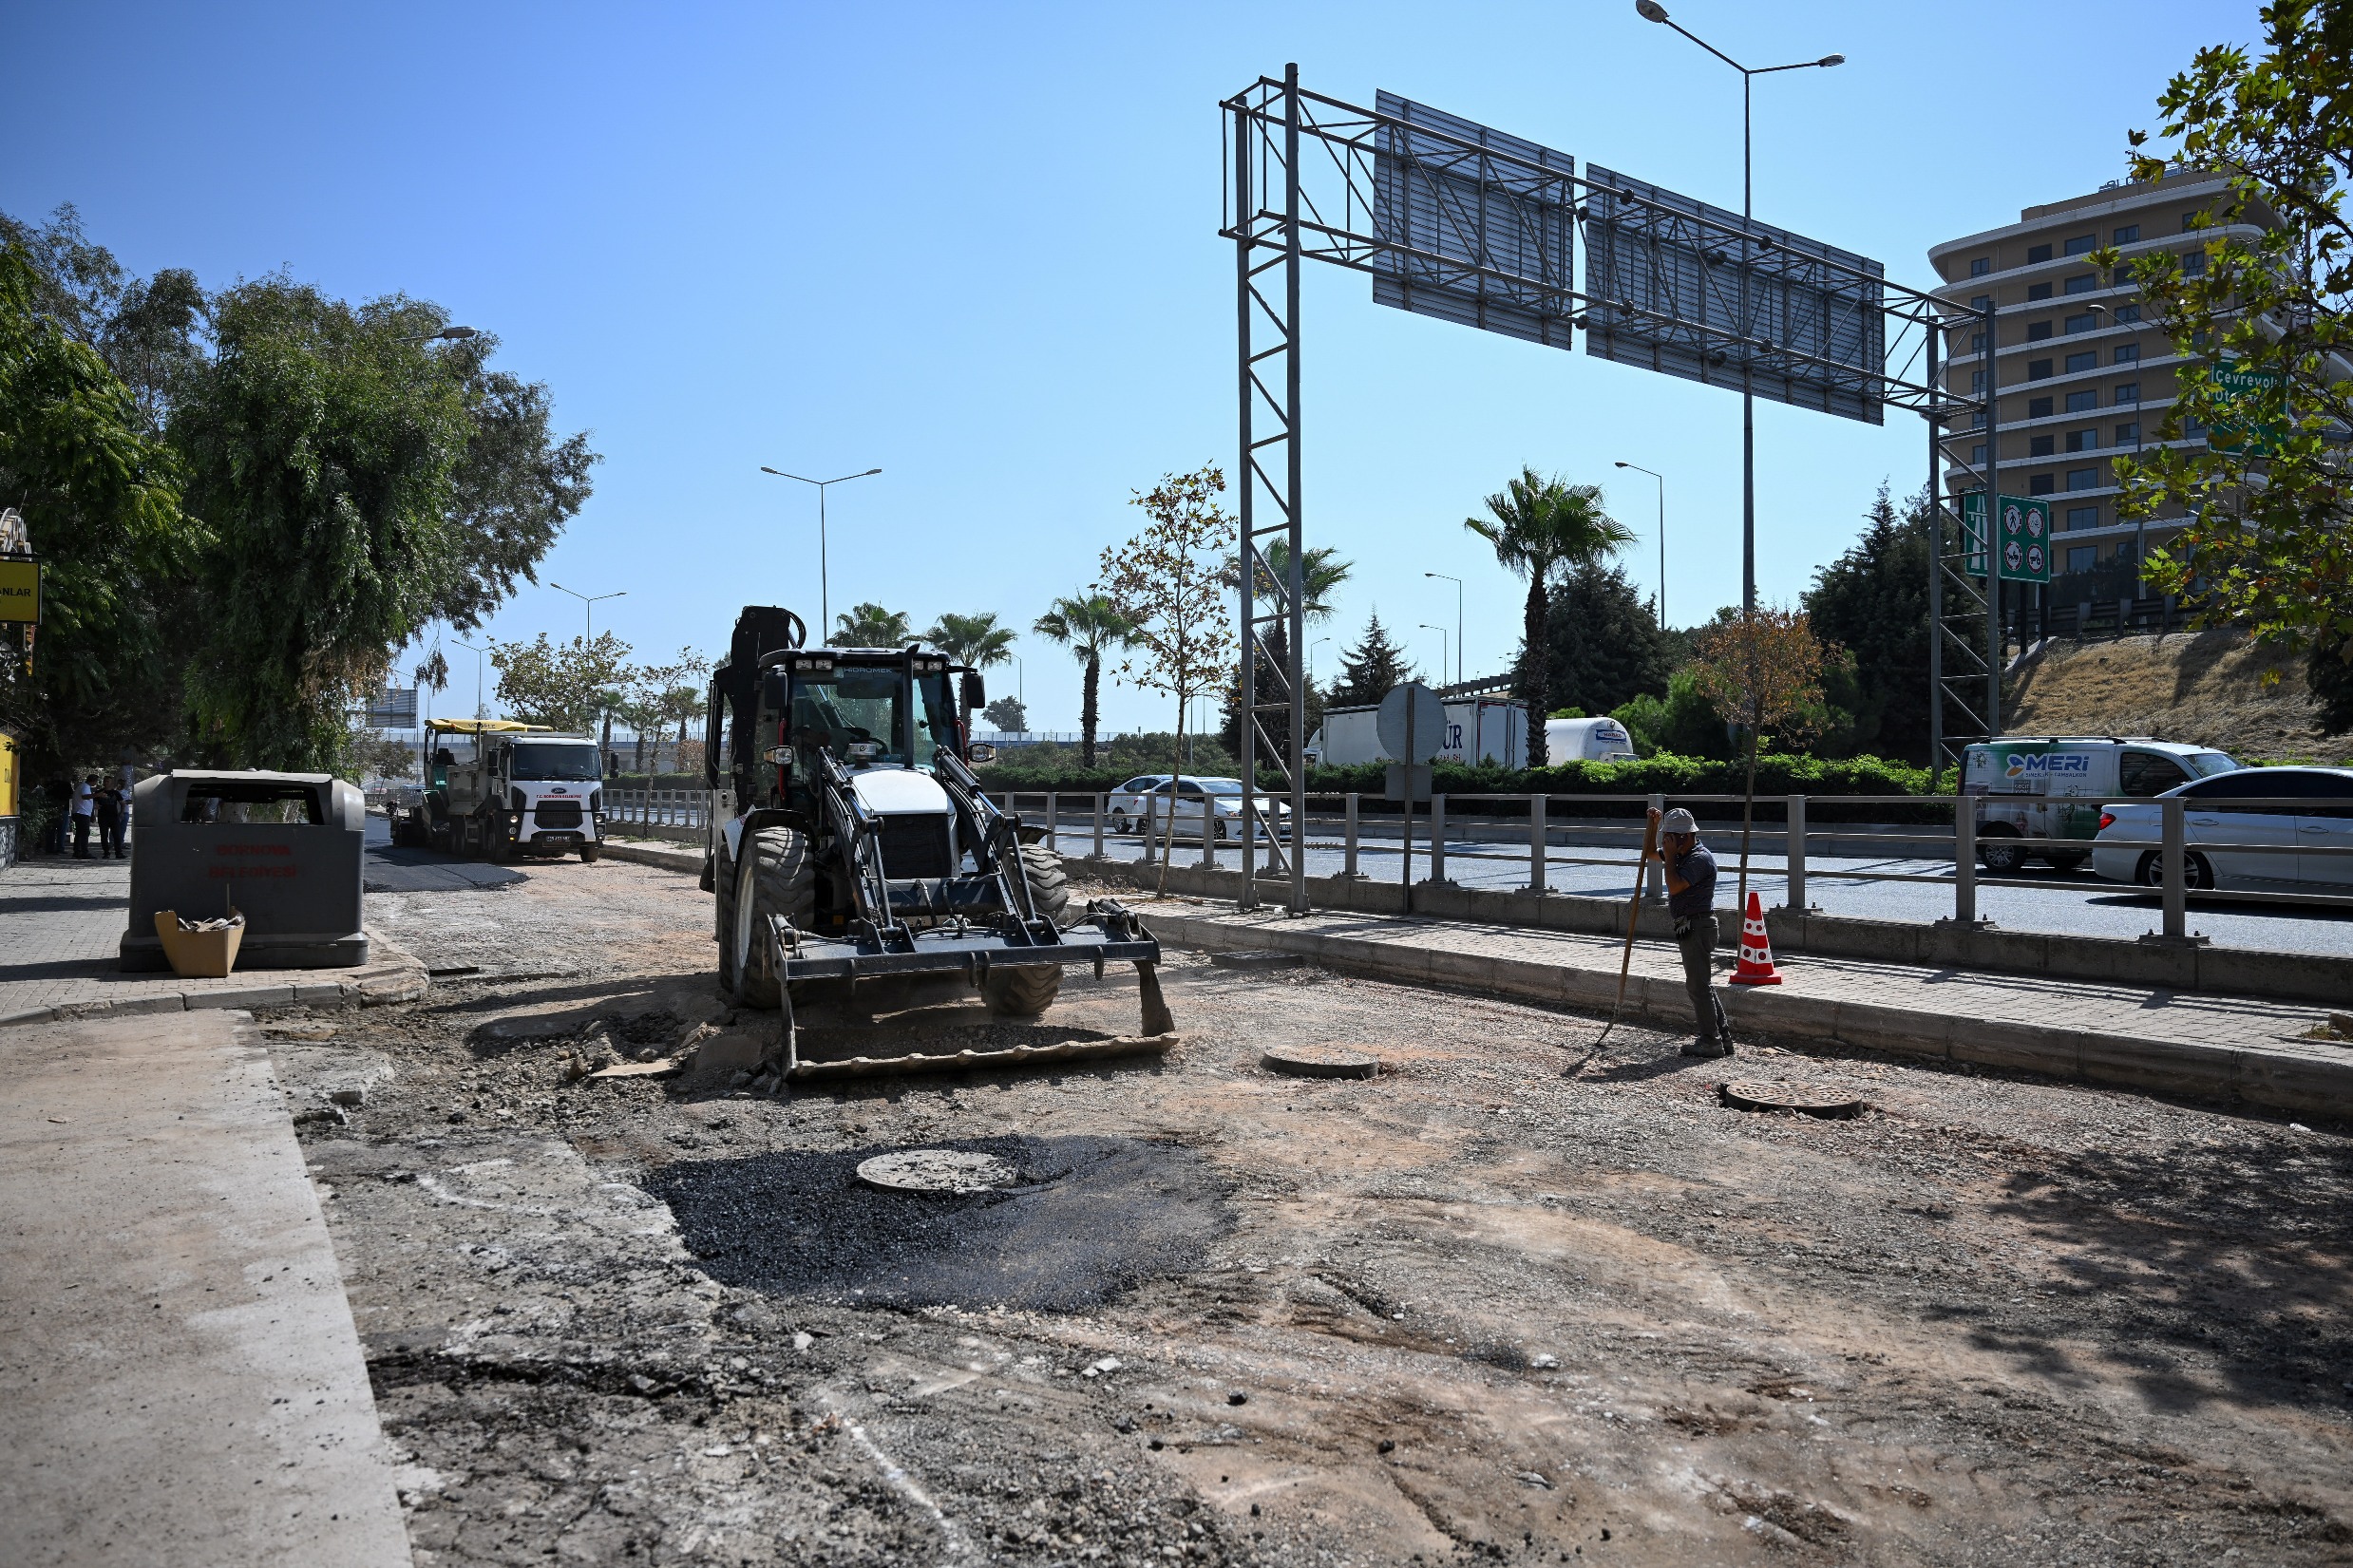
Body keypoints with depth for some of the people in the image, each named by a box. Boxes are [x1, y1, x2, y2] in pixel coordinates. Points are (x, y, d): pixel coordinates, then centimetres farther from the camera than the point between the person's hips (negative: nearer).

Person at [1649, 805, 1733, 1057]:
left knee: (1698, 984, -8)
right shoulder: (1682, 854, 14)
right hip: (1689, 926, 10)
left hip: (1697, 925, -10)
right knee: (1702, 984, 13)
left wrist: (1669, 856, -17)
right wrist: (1654, 825, 15)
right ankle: (1722, 1037, 18)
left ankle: (1709, 1041, -4)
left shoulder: (1699, 858, -16)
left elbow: (1674, 886, -27)